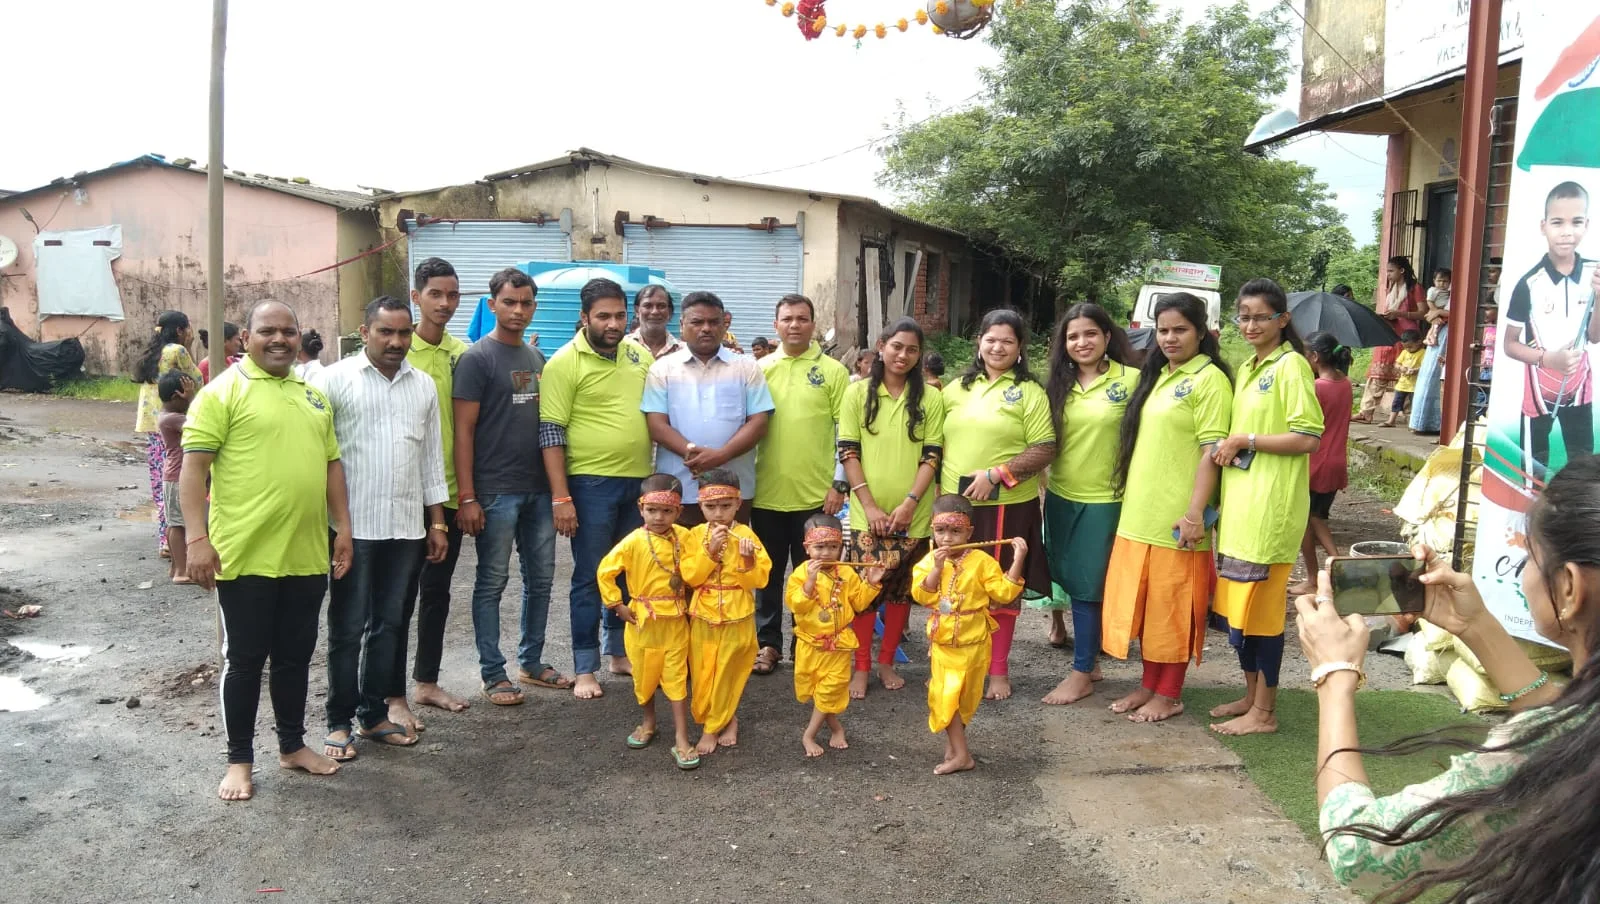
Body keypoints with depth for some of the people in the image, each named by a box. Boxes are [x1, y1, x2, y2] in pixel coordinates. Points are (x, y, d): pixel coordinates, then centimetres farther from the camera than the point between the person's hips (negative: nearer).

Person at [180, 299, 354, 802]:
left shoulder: (312, 395, 14)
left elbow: (331, 464, 18)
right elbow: (194, 467, -11)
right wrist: (198, 538, -17)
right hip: (246, 555, -6)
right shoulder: (224, 390, -6)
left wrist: (342, 527, 12)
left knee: (296, 656, 15)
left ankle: (292, 745, 30)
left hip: (306, 555, 6)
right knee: (244, 660, 6)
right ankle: (239, 760, 19)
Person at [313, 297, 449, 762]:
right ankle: (339, 722, 17)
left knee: (388, 624, 12)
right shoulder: (335, 379, -4)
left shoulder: (424, 385, 10)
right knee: (347, 628, 5)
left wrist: (437, 522, 12)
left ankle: (374, 715, 25)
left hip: (405, 527, 4)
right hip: (353, 526, -4)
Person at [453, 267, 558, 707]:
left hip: (540, 488, 7)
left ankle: (532, 662, 27)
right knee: (492, 582, 3)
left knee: (540, 578, 13)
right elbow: (463, 431, -10)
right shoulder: (477, 358, -7)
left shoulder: (536, 357, 13)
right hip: (496, 491, -6)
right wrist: (467, 497, -14)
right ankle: (493, 673, 13)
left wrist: (558, 484, 11)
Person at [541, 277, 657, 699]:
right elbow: (551, 432, -10)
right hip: (591, 482, -5)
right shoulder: (565, 363, -8)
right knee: (590, 578, 3)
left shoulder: (640, 355, 8)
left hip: (639, 480, 5)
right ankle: (585, 669, 13)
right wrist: (561, 497, -15)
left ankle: (620, 652, 31)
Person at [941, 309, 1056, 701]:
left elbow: (1045, 449, -9)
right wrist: (938, 488, 5)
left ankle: (999, 670, 21)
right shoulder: (956, 388, 11)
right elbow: (938, 443, 16)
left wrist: (996, 474, -17)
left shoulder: (1029, 392, -2)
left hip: (1007, 506, -4)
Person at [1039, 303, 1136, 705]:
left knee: (1087, 587, 0)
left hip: (1105, 500, -5)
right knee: (1069, 581, 12)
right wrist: (1040, 491, 8)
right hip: (1061, 498, 5)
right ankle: (1089, 660, 29)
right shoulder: (1058, 385, 6)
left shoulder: (1131, 380, -7)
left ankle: (1081, 673, 12)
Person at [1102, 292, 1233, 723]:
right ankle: (1149, 684, 25)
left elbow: (1212, 451, -15)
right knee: (1145, 601, 13)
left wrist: (1195, 513, -20)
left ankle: (1169, 695, 14)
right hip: (1140, 512, 8)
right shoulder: (1155, 376, 14)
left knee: (1174, 605, 2)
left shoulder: (1209, 379, -9)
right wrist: (1131, 499, 15)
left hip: (1177, 517, -8)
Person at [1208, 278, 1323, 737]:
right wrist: (1226, 447, 8)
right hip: (1238, 504, 8)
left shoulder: (1291, 365, -9)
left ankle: (1264, 713, 11)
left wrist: (1245, 441, -15)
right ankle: (1251, 695, 28)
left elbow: (1308, 438, -16)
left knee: (1261, 607, -1)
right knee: (1235, 604, 13)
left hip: (1269, 507, -8)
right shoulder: (1246, 368, 16)